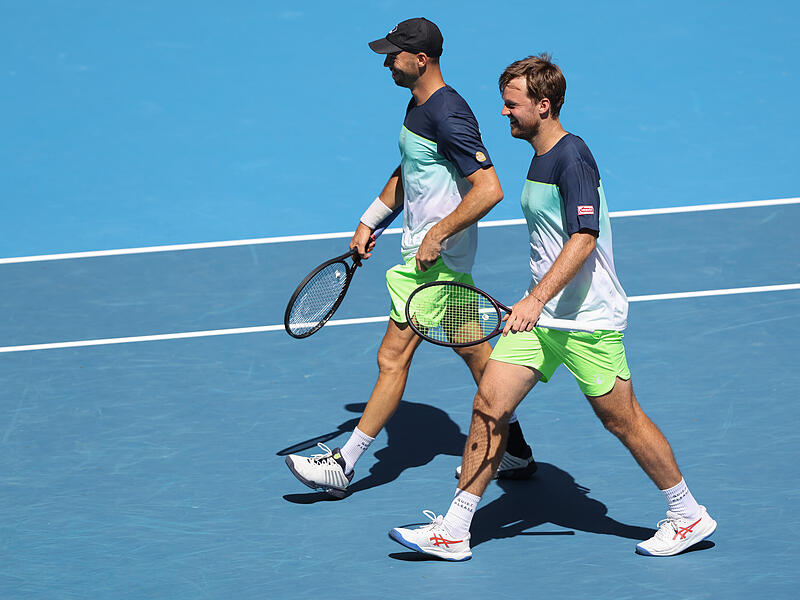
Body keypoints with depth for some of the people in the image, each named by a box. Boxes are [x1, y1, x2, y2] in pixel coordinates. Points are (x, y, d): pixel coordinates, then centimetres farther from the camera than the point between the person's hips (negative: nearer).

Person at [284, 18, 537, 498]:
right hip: (444, 260, 10)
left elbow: (489, 188, -27)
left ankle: (344, 465, -1)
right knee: (473, 352, 15)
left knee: (393, 358, -6)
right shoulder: (419, 106, 11)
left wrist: (437, 235, -24)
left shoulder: (448, 115, -21)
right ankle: (517, 454, 23)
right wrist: (371, 222, 21)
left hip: (436, 261, -10)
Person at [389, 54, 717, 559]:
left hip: (588, 319, -8)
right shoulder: (541, 157, 12)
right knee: (489, 406, 0)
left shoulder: (573, 159, -17)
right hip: (540, 312, 9)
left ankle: (688, 516, 20)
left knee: (622, 419, 2)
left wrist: (536, 299, -36)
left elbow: (584, 239, -28)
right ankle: (453, 532, 3)